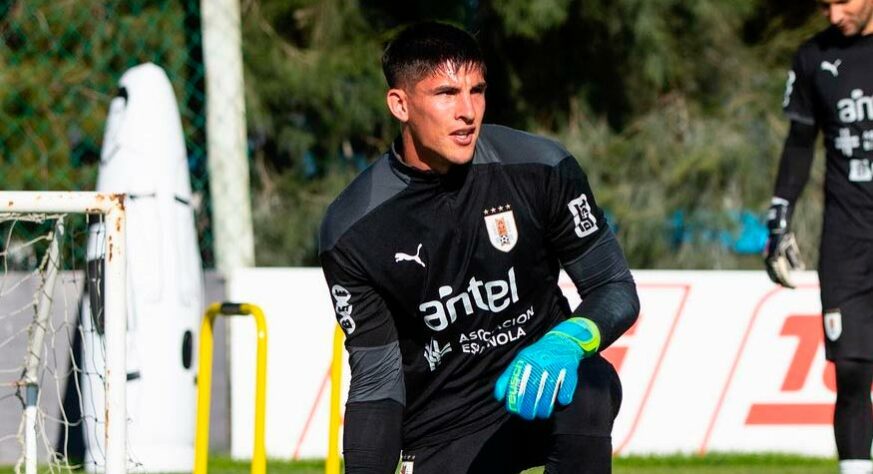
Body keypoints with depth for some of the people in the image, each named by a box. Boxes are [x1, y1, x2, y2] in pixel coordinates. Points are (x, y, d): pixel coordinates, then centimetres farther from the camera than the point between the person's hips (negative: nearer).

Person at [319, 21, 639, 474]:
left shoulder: (540, 168, -10)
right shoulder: (351, 230, -10)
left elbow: (617, 291, -5)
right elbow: (376, 380, -4)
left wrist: (566, 343, -28)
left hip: (543, 393, -1)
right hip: (443, 432, 1)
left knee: (590, 386, -35)